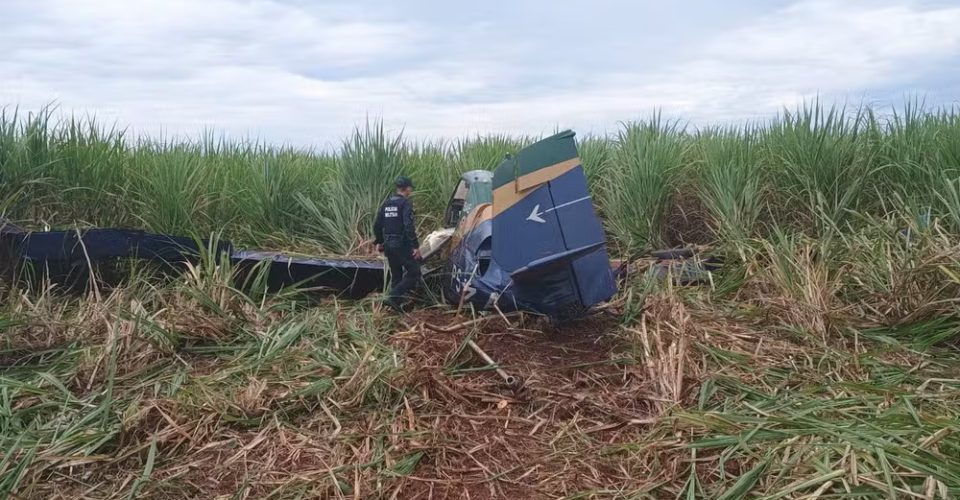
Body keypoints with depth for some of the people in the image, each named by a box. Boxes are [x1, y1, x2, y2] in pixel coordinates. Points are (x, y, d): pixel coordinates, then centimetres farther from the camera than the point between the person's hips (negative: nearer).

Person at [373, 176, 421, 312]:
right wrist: (415, 246, -20)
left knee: (396, 275, 17)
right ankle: (393, 296, -14)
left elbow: (377, 225, 16)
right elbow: (409, 226, -21)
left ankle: (396, 303, 19)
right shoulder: (406, 203, -11)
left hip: (388, 244, 8)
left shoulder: (387, 203, 12)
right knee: (414, 273, -2)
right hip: (402, 244, -8)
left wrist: (379, 242, 27)